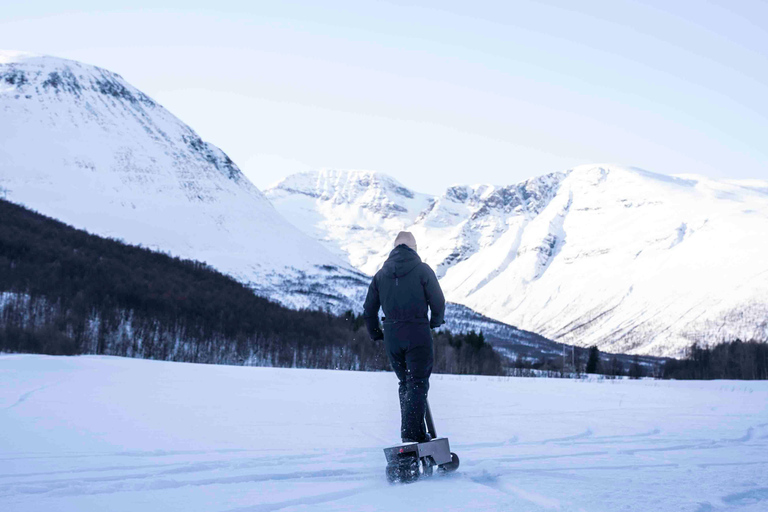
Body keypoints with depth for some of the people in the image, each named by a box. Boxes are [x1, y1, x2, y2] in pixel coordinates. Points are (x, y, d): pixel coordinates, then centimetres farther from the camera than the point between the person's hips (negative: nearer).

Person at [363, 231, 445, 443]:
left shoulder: (381, 273, 11)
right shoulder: (422, 269, -2)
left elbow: (369, 310, 12)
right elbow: (438, 301, -5)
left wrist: (376, 334, 25)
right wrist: (436, 321, 15)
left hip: (391, 335, 4)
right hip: (418, 332, -4)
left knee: (405, 383, 16)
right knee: (417, 384, -3)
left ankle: (412, 432, 18)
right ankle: (412, 435, -13)